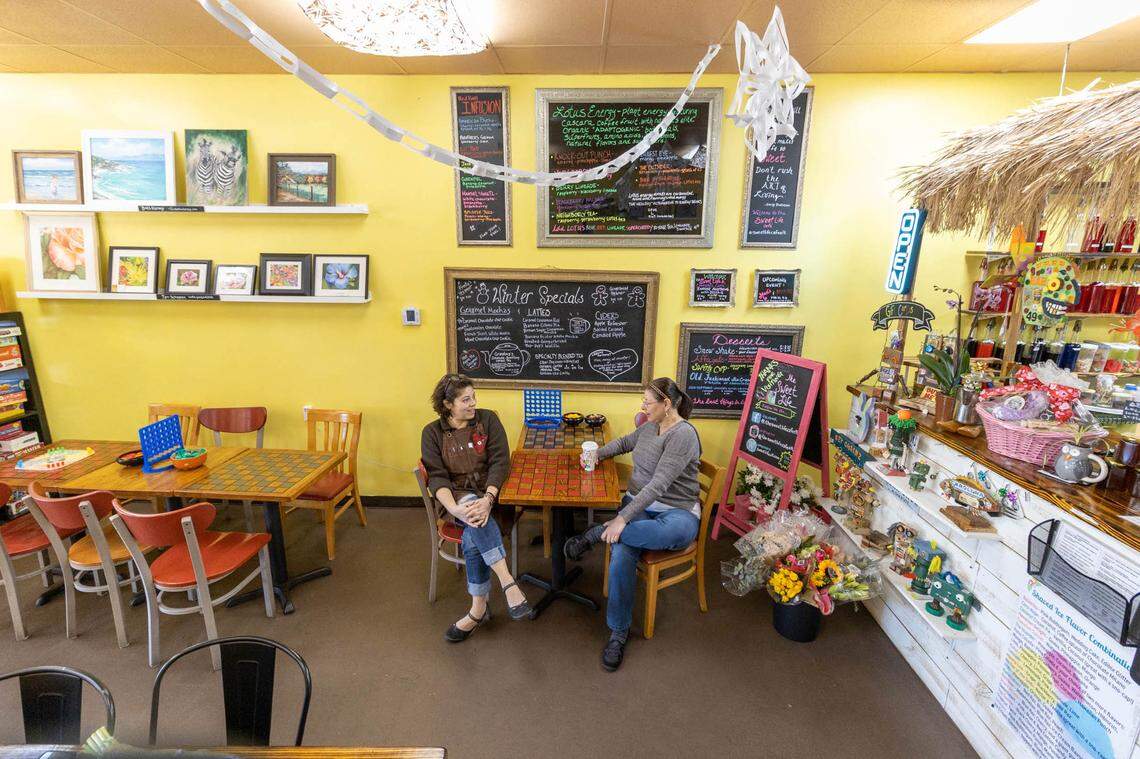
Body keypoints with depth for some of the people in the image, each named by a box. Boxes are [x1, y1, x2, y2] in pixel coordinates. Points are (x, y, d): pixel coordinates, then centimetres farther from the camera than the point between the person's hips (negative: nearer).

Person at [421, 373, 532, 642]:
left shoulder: (488, 419, 0)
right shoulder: (432, 433, 2)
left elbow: (500, 462, -8)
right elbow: (437, 477, -7)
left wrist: (488, 499, -26)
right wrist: (455, 509, -27)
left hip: (491, 494, 0)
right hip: (457, 497, 0)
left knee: (473, 538, -30)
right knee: (473, 517, -36)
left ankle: (479, 609, -17)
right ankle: (508, 582, -37)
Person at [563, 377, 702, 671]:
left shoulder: (683, 434, -17)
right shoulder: (650, 426, 10)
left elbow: (659, 485, -26)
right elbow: (625, 442, 32)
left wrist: (622, 519, -31)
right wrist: (597, 454, 14)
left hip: (675, 510, -6)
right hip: (637, 503, 6)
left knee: (677, 531, -44)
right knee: (622, 554, -26)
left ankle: (598, 533, -28)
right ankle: (618, 633, -10)